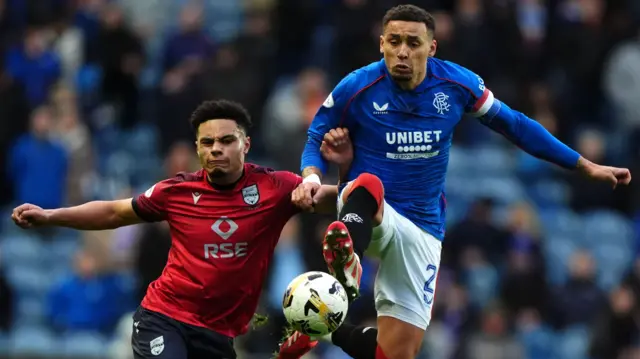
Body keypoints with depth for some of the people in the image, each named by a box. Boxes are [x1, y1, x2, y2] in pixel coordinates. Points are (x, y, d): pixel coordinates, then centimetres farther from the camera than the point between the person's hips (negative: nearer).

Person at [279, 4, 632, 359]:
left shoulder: (458, 84, -5)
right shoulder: (357, 88, -11)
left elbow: (513, 124, 9)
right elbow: (316, 140, 3)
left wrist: (586, 166, 12)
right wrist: (311, 175, -21)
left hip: (421, 230, 3)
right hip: (365, 212, -3)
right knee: (368, 184, -41)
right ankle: (346, 260, -67)